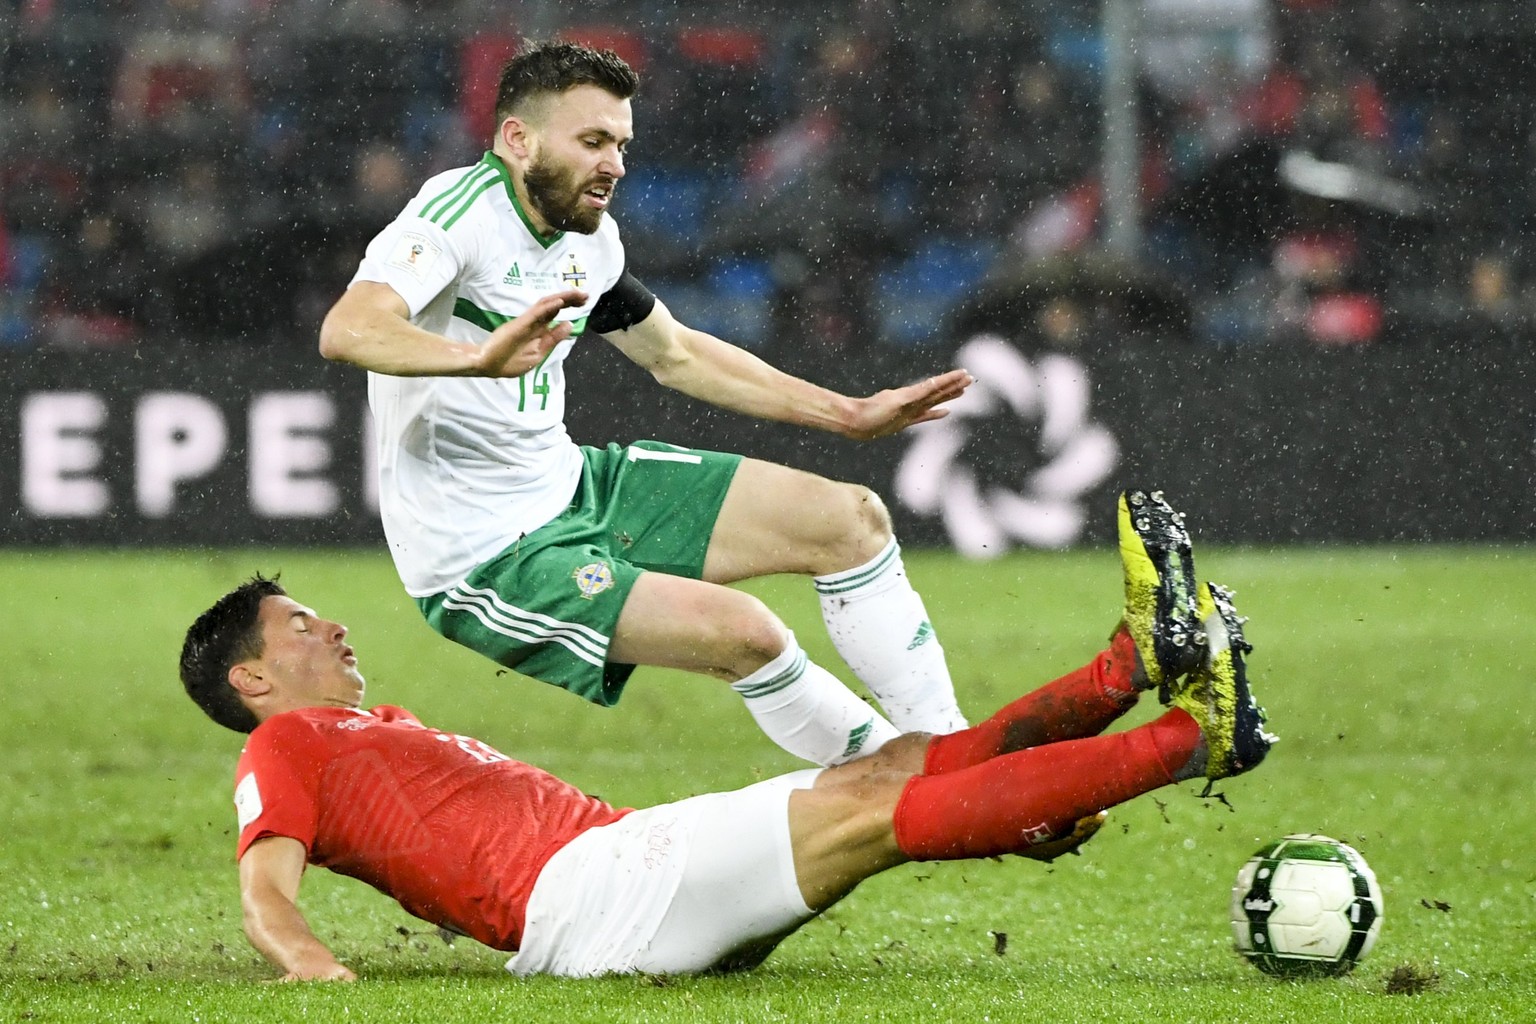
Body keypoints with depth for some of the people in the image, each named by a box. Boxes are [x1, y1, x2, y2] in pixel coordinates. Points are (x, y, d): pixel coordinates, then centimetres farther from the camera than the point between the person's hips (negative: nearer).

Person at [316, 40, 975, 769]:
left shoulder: (590, 239, 6)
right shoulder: (463, 211, -19)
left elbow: (676, 355, 24)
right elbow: (347, 331, -37)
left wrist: (849, 415, 21)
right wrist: (478, 357, -55)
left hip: (577, 488, 9)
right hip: (485, 560, -9)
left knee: (852, 520, 4)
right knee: (745, 633, -24)